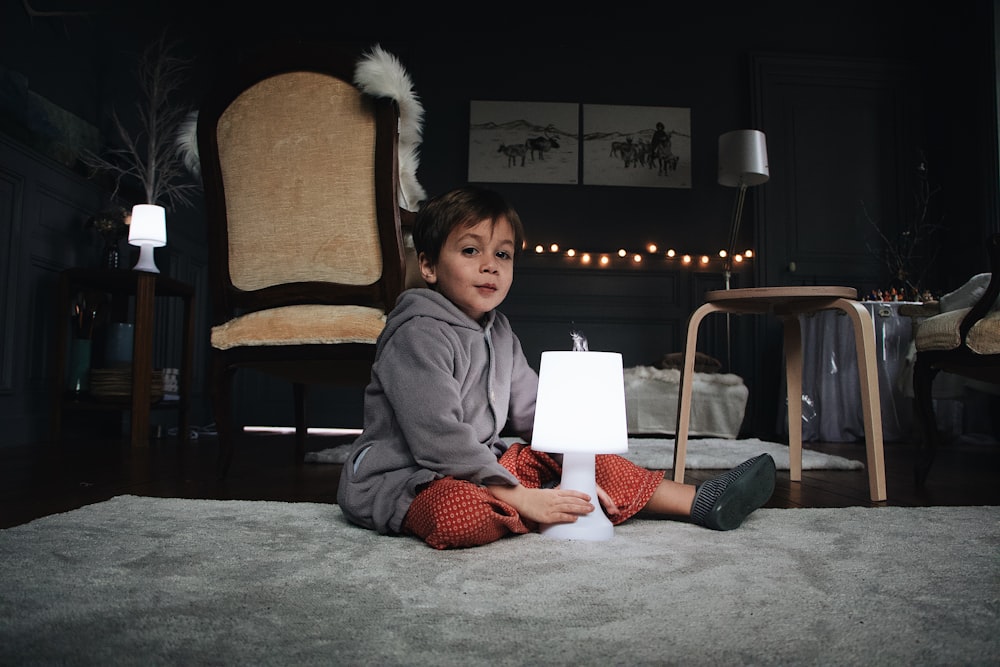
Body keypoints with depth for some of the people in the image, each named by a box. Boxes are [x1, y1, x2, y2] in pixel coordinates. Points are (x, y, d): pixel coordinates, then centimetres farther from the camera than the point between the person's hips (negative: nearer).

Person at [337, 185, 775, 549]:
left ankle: (699, 502, 8)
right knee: (457, 513, -40)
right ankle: (565, 509, -14)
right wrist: (522, 498, -28)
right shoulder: (418, 334, -20)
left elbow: (534, 412, 11)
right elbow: (440, 437, -28)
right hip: (404, 477, -8)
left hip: (480, 465, 8)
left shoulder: (498, 332, 9)